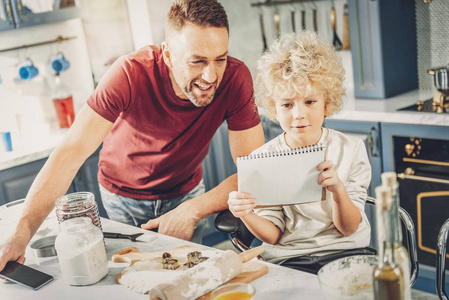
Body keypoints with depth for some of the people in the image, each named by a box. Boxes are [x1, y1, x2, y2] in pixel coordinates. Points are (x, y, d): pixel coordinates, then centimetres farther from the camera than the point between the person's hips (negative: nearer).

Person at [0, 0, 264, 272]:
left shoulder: (235, 78, -29)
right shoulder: (131, 74, -33)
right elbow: (71, 153, -36)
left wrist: (192, 211, -38)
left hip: (187, 191, 2)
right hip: (123, 194, -1)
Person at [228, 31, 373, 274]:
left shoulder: (351, 150, -1)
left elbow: (348, 229, -3)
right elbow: (273, 235, -2)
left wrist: (338, 190, -25)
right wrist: (246, 216, -25)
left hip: (344, 251, 2)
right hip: (287, 258, -1)